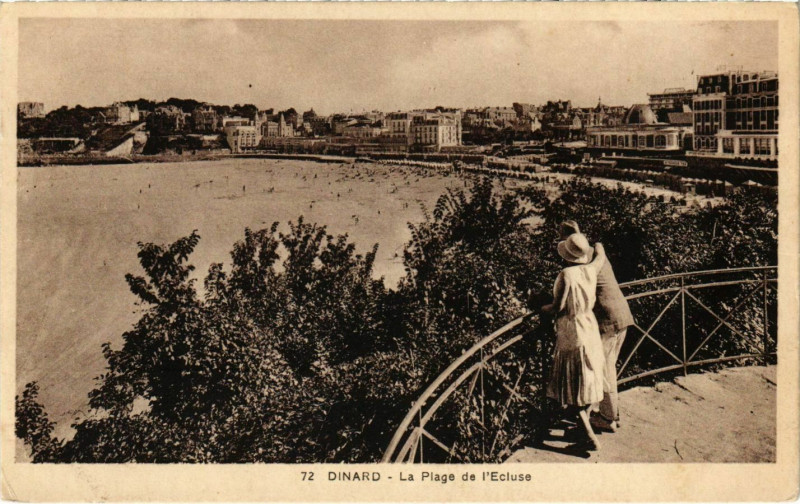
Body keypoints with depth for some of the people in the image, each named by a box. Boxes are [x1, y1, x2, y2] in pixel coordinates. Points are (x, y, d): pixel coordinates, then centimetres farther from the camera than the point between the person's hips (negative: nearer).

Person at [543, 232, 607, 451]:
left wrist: (544, 308, 4)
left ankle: (590, 435, -2)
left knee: (572, 387, 2)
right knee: (589, 381, 17)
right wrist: (597, 246, 42)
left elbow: (558, 307, -17)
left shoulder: (566, 275, -20)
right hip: (590, 328, 6)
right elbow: (601, 255, 21)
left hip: (570, 334, -6)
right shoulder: (591, 269, -3)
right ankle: (586, 424, 29)